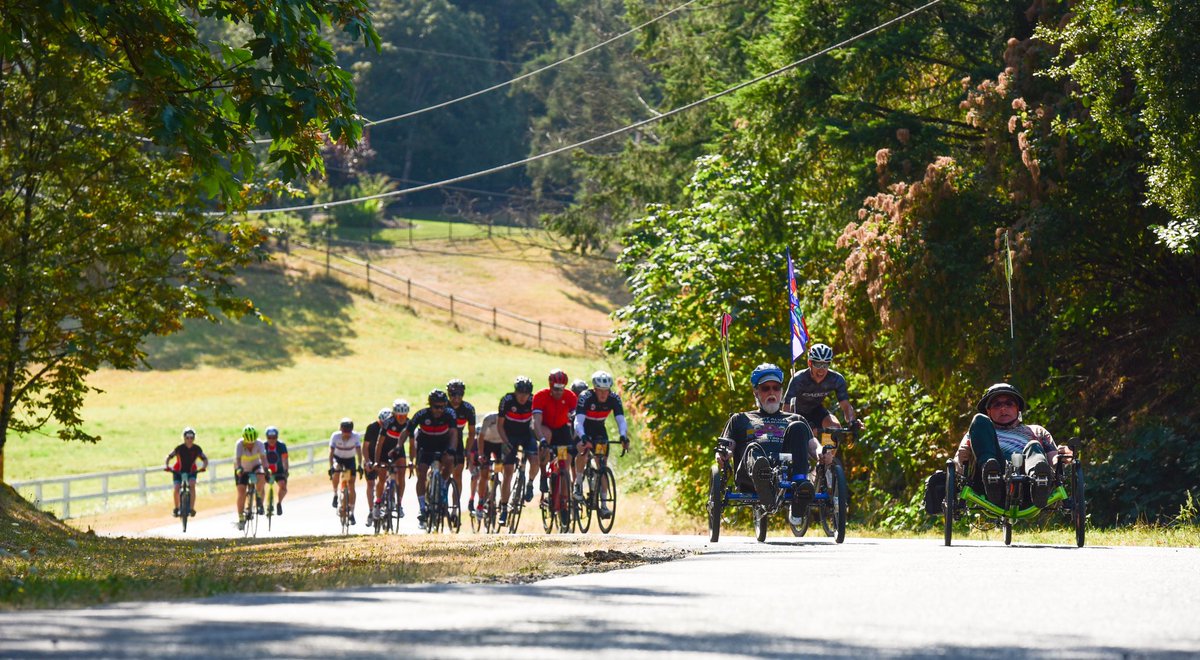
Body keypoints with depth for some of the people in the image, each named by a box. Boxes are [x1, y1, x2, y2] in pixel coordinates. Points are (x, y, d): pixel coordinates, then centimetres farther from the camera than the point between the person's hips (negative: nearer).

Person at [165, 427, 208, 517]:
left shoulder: (197, 449, -13)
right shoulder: (179, 448, -17)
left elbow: (205, 459, -10)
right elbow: (169, 457, -15)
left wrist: (204, 467, -31)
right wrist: (168, 466, -33)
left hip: (191, 471, 0)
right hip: (179, 471, 0)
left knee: (192, 485, -27)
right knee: (176, 488, -18)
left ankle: (192, 508, -24)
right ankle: (176, 508, 5)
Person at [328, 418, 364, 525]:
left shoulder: (356, 436, -24)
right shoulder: (335, 436, -26)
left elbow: (359, 451, -28)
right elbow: (331, 452, -29)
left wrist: (360, 466, -40)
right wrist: (331, 467, -40)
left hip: (350, 460, 0)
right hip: (338, 458, 0)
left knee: (351, 486, -6)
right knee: (335, 473, -33)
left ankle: (352, 513, 1)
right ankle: (335, 495, -7)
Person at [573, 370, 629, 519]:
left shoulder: (614, 399, -22)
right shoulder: (585, 398, -31)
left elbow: (621, 420, -29)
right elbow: (578, 422, -40)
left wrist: (624, 437, -49)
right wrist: (583, 438, -58)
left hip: (599, 430, 3)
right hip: (583, 429, -3)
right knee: (583, 450, -34)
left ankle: (603, 505, -4)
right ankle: (578, 484, -15)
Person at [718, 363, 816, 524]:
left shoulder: (794, 419, 36)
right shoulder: (740, 419, 35)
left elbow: (812, 445, 21)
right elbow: (726, 447, 22)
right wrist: (722, 454, -4)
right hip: (750, 479, -1)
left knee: (798, 427, -24)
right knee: (753, 449, -35)